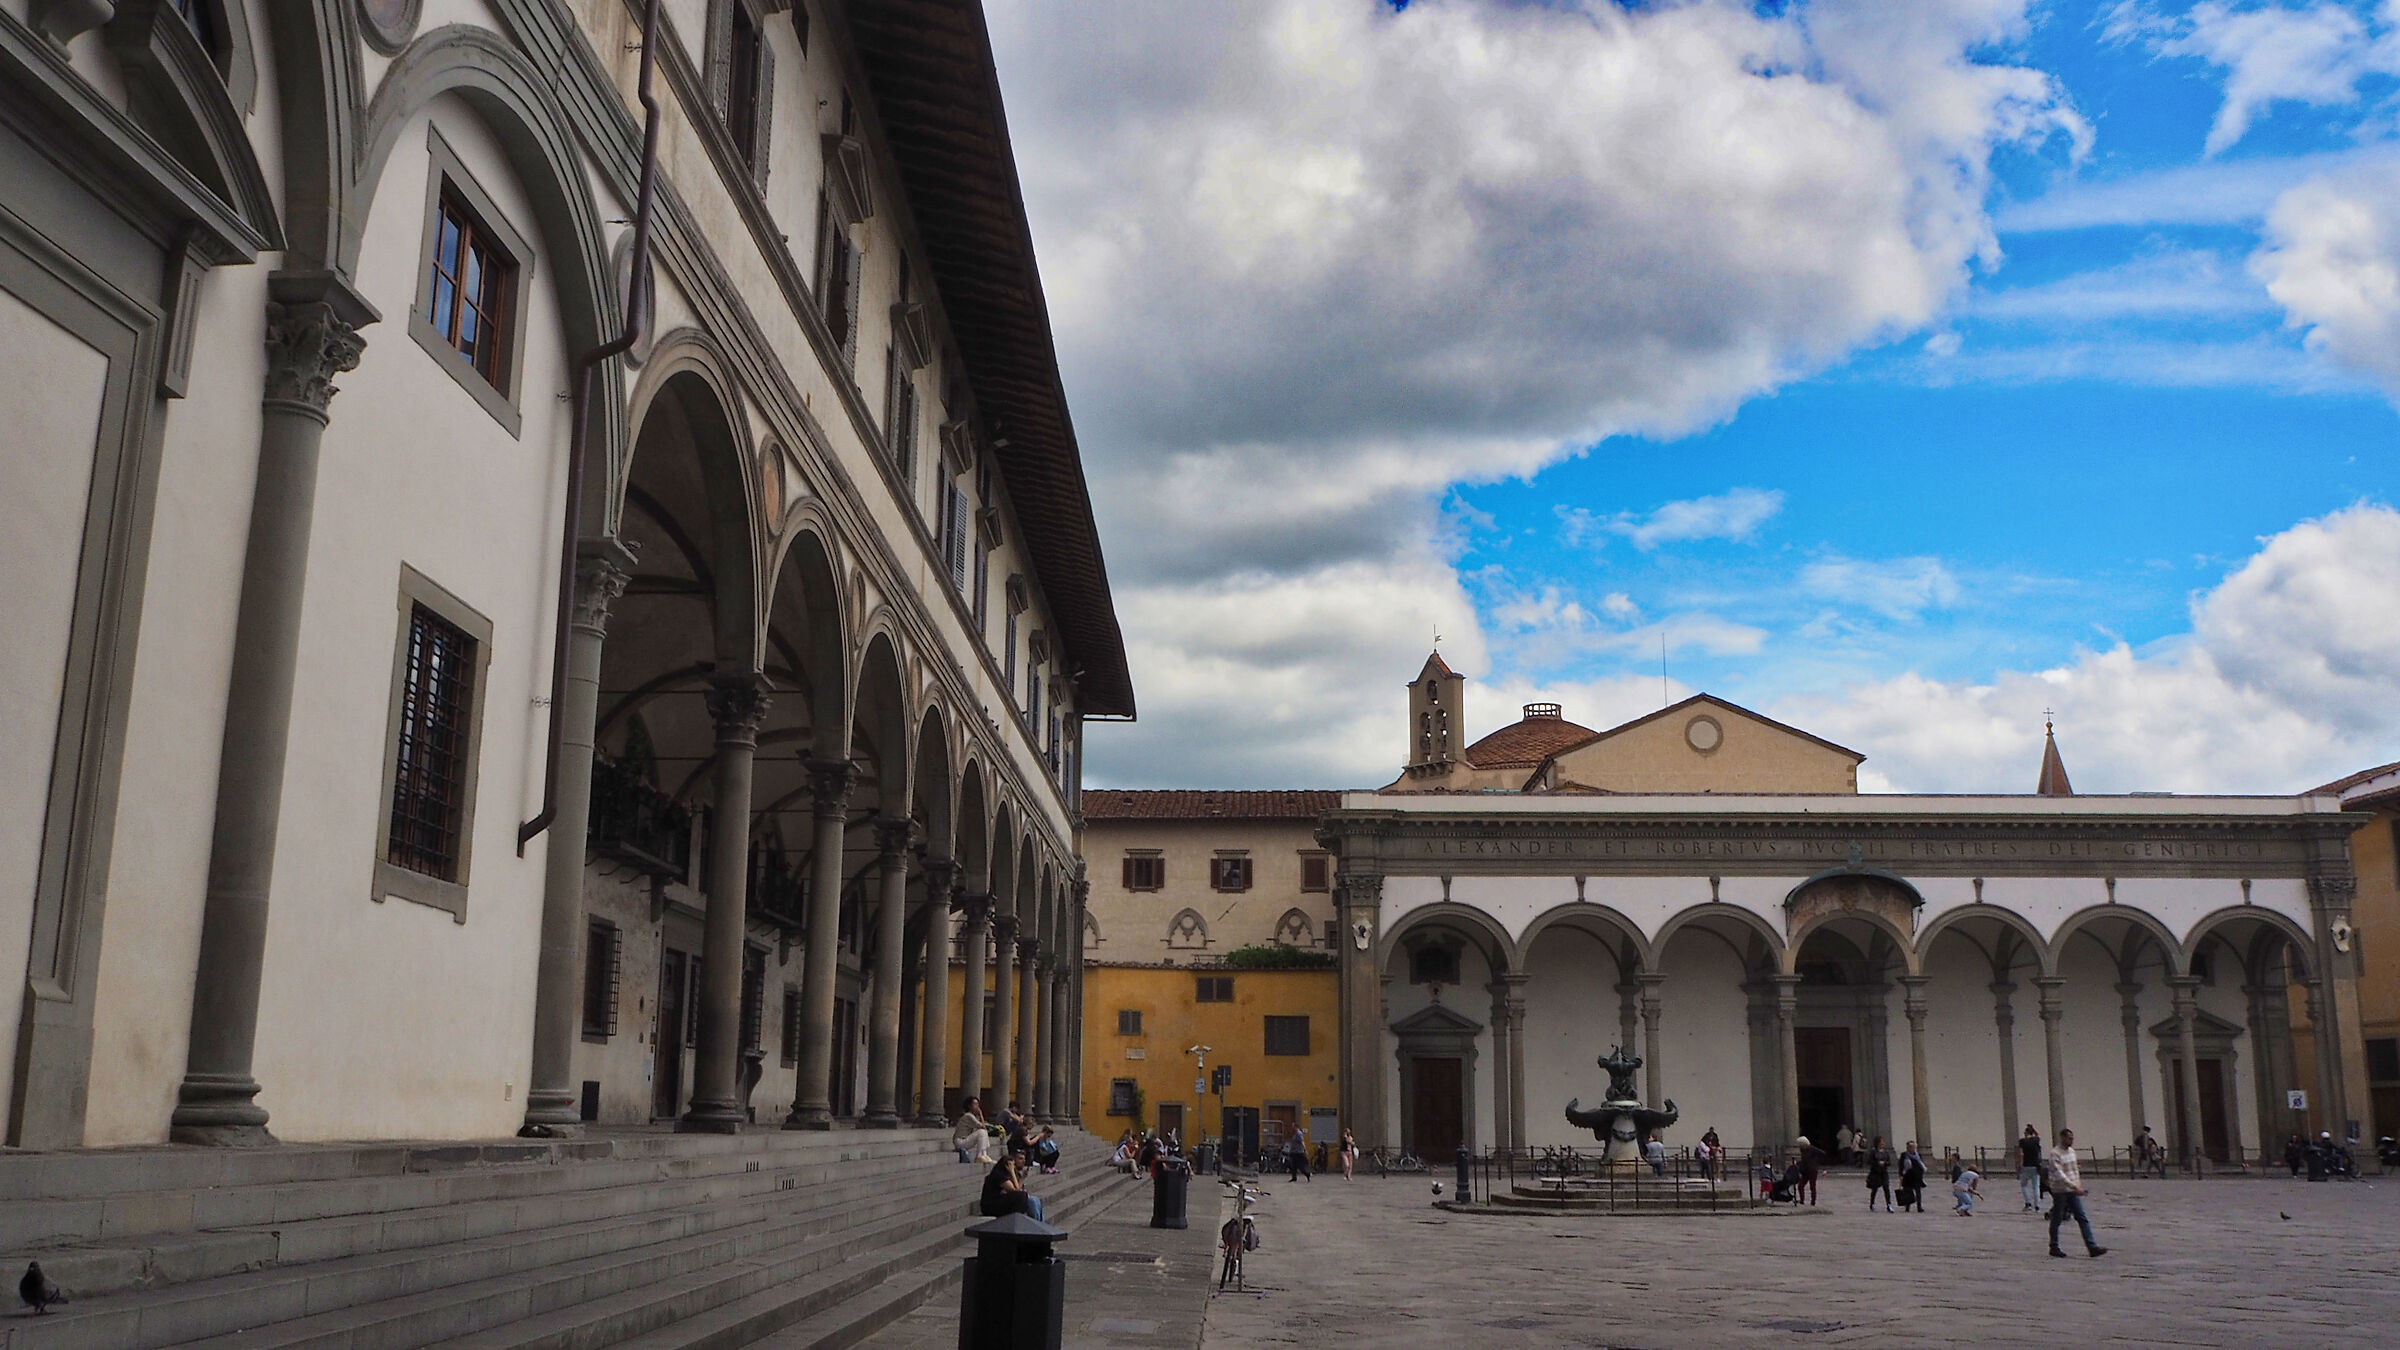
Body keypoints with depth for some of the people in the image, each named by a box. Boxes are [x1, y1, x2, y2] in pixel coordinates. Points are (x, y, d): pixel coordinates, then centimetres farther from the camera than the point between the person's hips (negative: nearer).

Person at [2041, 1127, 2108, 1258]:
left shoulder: (2071, 1151, 11)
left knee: (2083, 1218, -1)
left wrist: (2079, 1186, 15)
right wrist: (2075, 1187, -28)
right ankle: (2054, 1247, 14)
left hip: (2073, 1190, 7)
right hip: (2060, 1192, -7)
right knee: (2057, 1220, 4)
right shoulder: (2055, 1154, -14)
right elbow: (2059, 1174, -22)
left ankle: (2092, 1247, -5)